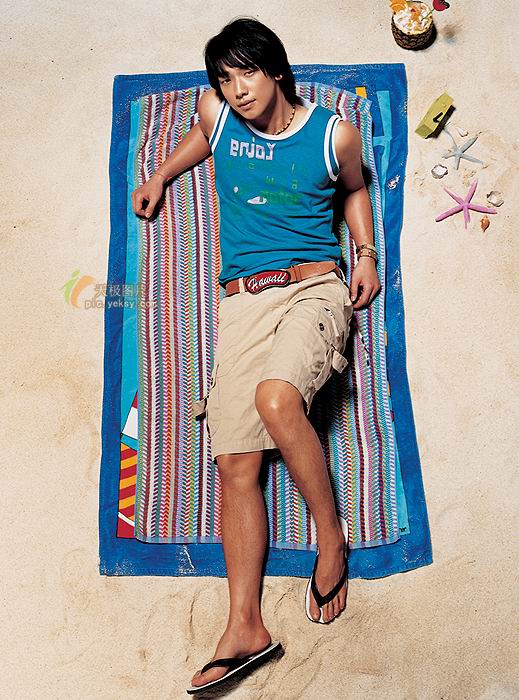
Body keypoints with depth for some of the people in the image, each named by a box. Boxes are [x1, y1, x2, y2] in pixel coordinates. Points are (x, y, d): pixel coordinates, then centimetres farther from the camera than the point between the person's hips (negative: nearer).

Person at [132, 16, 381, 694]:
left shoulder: (333, 132, 2)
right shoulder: (216, 115, 9)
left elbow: (354, 188, 21)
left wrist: (366, 253, 12)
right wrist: (160, 176, 39)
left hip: (314, 285, -3)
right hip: (243, 300, 3)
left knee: (276, 400, -34)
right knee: (235, 463, -6)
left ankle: (332, 537, -9)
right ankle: (245, 626, 1)